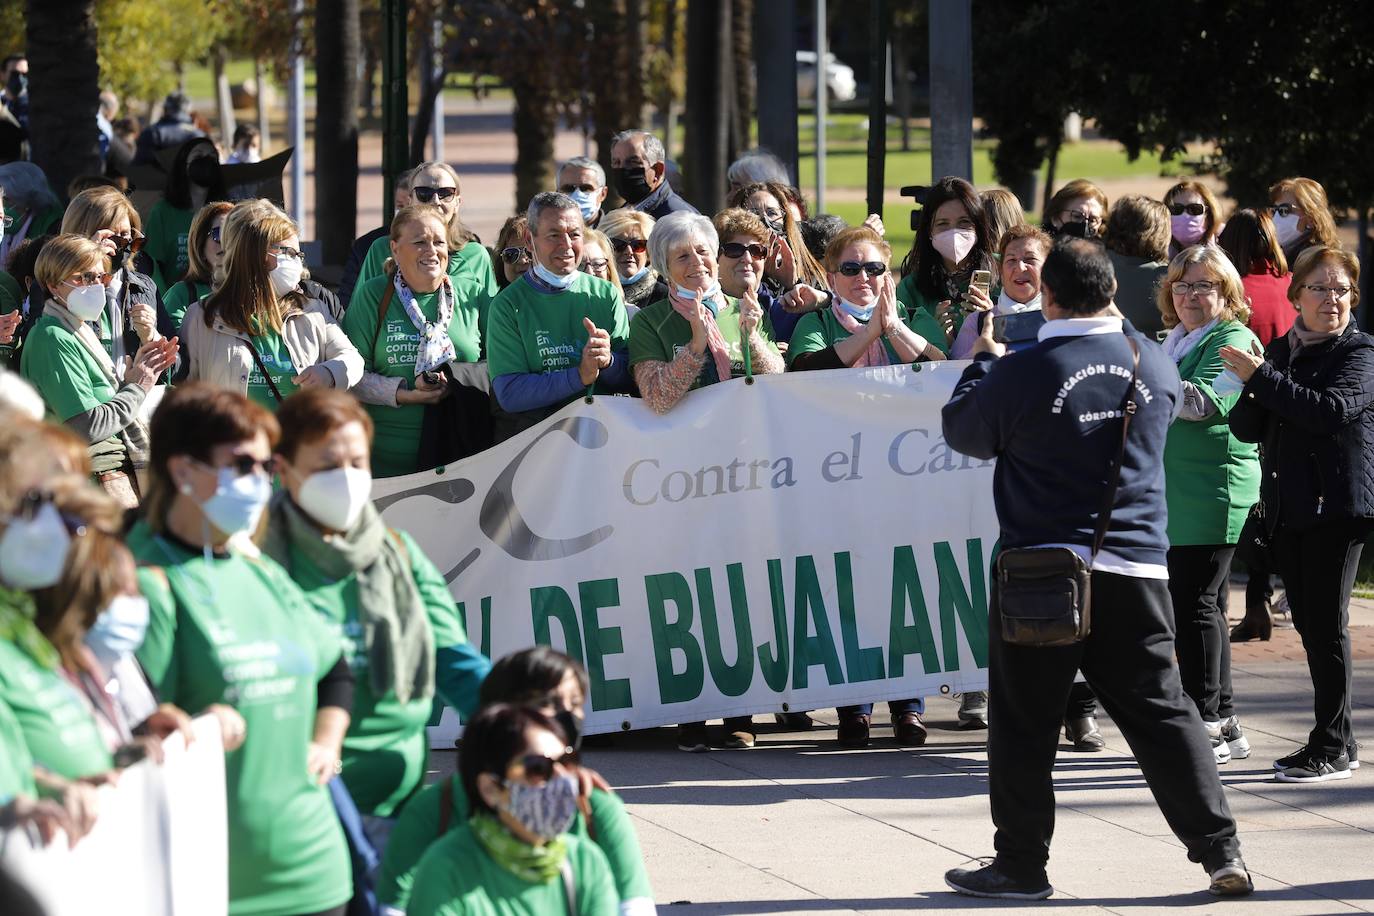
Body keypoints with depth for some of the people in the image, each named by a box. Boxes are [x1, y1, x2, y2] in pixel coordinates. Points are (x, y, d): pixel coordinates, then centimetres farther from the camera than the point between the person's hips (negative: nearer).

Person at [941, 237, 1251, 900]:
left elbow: (962, 432, 4)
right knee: (1161, 710, 9)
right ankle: (1220, 850, 5)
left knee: (1024, 723, 7)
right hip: (1137, 569, 4)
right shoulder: (1152, 363, 1)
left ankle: (1020, 864, 11)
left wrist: (984, 359, 20)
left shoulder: (1021, 374, -13)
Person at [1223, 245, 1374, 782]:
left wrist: (1261, 379, -22)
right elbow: (1246, 428, 10)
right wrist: (1252, 396, -13)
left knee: (1327, 624, -8)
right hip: (1286, 507, 7)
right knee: (1308, 623, 9)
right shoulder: (1281, 351, 13)